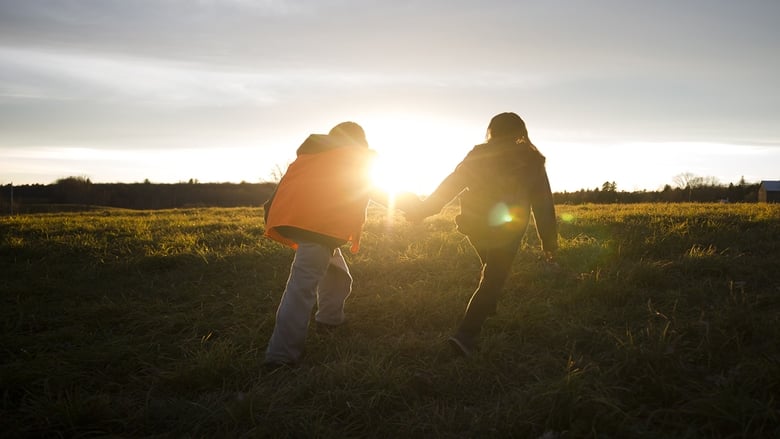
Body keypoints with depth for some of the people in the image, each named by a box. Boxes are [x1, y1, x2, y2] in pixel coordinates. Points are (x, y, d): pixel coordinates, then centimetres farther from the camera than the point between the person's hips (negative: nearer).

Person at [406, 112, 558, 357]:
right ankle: (466, 335, -9)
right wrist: (550, 242, 3)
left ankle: (487, 309, 44)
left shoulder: (479, 155, 2)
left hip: (475, 226, 3)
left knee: (490, 271, 29)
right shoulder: (531, 161, 0)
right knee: (492, 281, 2)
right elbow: (543, 204, -2)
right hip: (505, 230, -3)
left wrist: (422, 210, -1)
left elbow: (451, 185, -4)